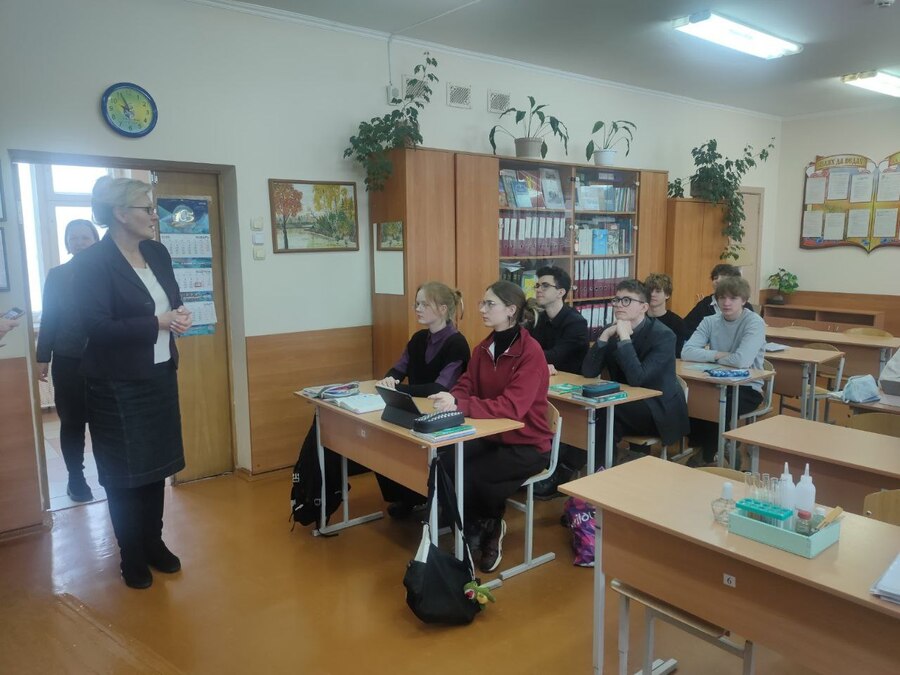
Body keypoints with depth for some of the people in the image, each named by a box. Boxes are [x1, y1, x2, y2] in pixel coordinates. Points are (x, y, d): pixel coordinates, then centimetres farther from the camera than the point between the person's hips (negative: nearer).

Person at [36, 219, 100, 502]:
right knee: (72, 421, 7)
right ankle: (76, 479, 20)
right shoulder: (56, 276, 6)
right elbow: (48, 319, 7)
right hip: (68, 362, 1)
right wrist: (42, 358, 4)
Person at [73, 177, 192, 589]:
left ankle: (154, 543, 32)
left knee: (156, 466, 15)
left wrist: (179, 315, -5)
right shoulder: (92, 261, -14)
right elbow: (96, 327, -20)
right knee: (124, 475, 7)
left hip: (159, 377, 6)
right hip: (117, 385, -6)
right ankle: (132, 557, 24)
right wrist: (158, 323, -24)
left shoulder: (158, 253, 6)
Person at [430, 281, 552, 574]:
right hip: (491, 436, 6)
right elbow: (465, 387, 2)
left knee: (468, 475, -23)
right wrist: (449, 399, -24)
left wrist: (459, 405, -38)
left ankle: (488, 528, 10)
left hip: (527, 445, -6)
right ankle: (483, 528, 7)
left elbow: (513, 407, -29)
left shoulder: (531, 352, -19)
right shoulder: (483, 348, 4)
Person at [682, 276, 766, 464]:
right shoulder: (710, 322, 1)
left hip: (747, 387, -4)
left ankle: (709, 457, -3)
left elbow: (742, 360, -29)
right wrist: (718, 354, -22)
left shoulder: (754, 322, -14)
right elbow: (687, 352, -13)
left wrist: (711, 357, -13)